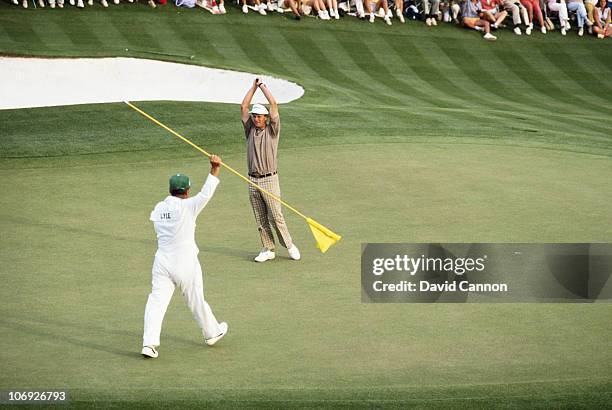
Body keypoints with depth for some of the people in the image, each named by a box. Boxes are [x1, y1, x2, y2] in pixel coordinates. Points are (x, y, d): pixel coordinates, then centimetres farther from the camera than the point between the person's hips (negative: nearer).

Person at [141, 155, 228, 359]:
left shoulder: (158, 208, 3)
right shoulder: (187, 206, -11)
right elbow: (206, 193, -19)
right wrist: (215, 169, -19)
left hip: (162, 262, 3)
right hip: (185, 262, -3)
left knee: (157, 301, -2)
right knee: (197, 300, 14)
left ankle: (149, 343, -14)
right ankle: (211, 333, 33)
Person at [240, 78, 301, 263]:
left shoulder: (272, 130, 0)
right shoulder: (250, 130, 11)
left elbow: (273, 104, -6)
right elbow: (243, 107, 8)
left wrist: (263, 86, 3)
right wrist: (253, 87, 8)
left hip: (269, 180, -4)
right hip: (252, 181, 4)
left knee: (276, 216, -6)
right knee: (260, 220, 6)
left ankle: (289, 245, 7)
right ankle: (268, 250, 11)